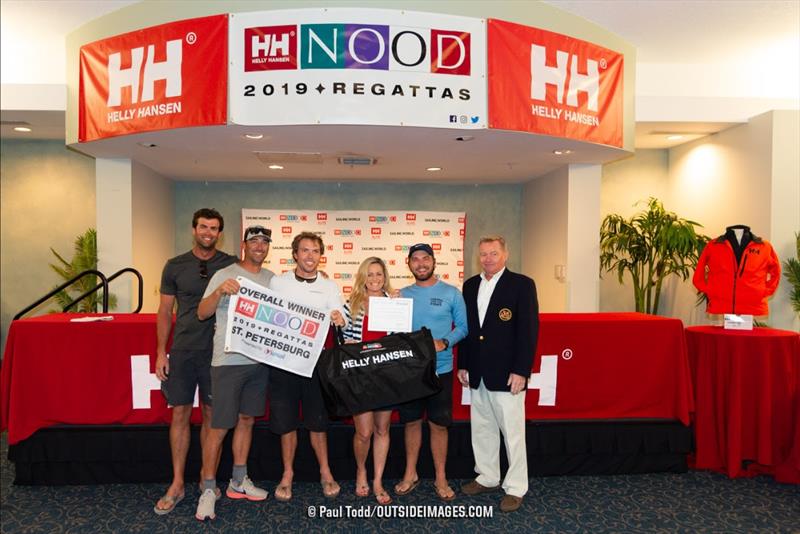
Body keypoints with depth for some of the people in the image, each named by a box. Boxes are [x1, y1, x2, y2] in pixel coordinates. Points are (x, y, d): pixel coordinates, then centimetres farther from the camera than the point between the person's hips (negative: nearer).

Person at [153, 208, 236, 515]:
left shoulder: (231, 265, 1)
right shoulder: (175, 266, 3)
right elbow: (165, 311, 6)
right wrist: (161, 352, 1)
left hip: (217, 350, 0)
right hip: (182, 350, 1)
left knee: (211, 415, 8)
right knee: (180, 414, 6)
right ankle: (177, 484, 19)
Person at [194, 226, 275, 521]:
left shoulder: (272, 278, 11)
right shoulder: (225, 275, -4)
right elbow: (202, 313, -9)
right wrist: (219, 292, -26)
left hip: (260, 360, 5)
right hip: (229, 361, -5)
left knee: (247, 419, 15)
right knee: (220, 427, -2)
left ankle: (238, 482, 28)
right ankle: (208, 489, 13)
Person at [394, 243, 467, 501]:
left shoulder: (451, 293, -2)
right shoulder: (402, 294, 6)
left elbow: (463, 326, -1)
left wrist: (444, 343, -17)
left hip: (440, 369, -2)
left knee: (438, 424, 6)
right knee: (411, 422, 12)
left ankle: (440, 478, 22)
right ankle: (410, 474, 28)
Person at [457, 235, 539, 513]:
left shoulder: (522, 284, -7)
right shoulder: (470, 285, 9)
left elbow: (529, 329, -10)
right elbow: (466, 326, 13)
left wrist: (521, 371, -15)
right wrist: (463, 364, 10)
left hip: (506, 373, -5)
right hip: (477, 373, 6)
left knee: (512, 431, 3)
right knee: (481, 428, 16)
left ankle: (515, 487, 19)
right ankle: (488, 477, 32)